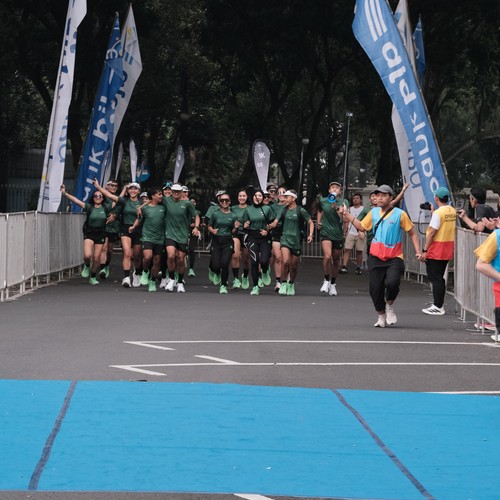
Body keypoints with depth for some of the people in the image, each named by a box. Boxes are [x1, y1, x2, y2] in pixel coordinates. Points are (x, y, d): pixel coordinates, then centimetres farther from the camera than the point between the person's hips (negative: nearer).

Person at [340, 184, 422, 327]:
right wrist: (348, 215, 13)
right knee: (375, 289, 1)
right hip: (375, 257, 4)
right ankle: (381, 316, 23)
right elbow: (362, 227, 21)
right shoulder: (373, 212, 8)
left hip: (394, 258, -4)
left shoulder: (400, 214, -4)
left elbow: (412, 233, 3)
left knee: (392, 282, -26)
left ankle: (389, 306, 6)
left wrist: (418, 251, -5)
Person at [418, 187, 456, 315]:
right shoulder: (453, 211, 6)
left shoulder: (438, 213, -18)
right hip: (448, 249, 8)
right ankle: (439, 304, 21)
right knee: (439, 277, 17)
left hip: (436, 249, -8)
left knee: (435, 278, -3)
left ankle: (437, 307, -3)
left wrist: (424, 250, -16)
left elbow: (432, 233, -19)